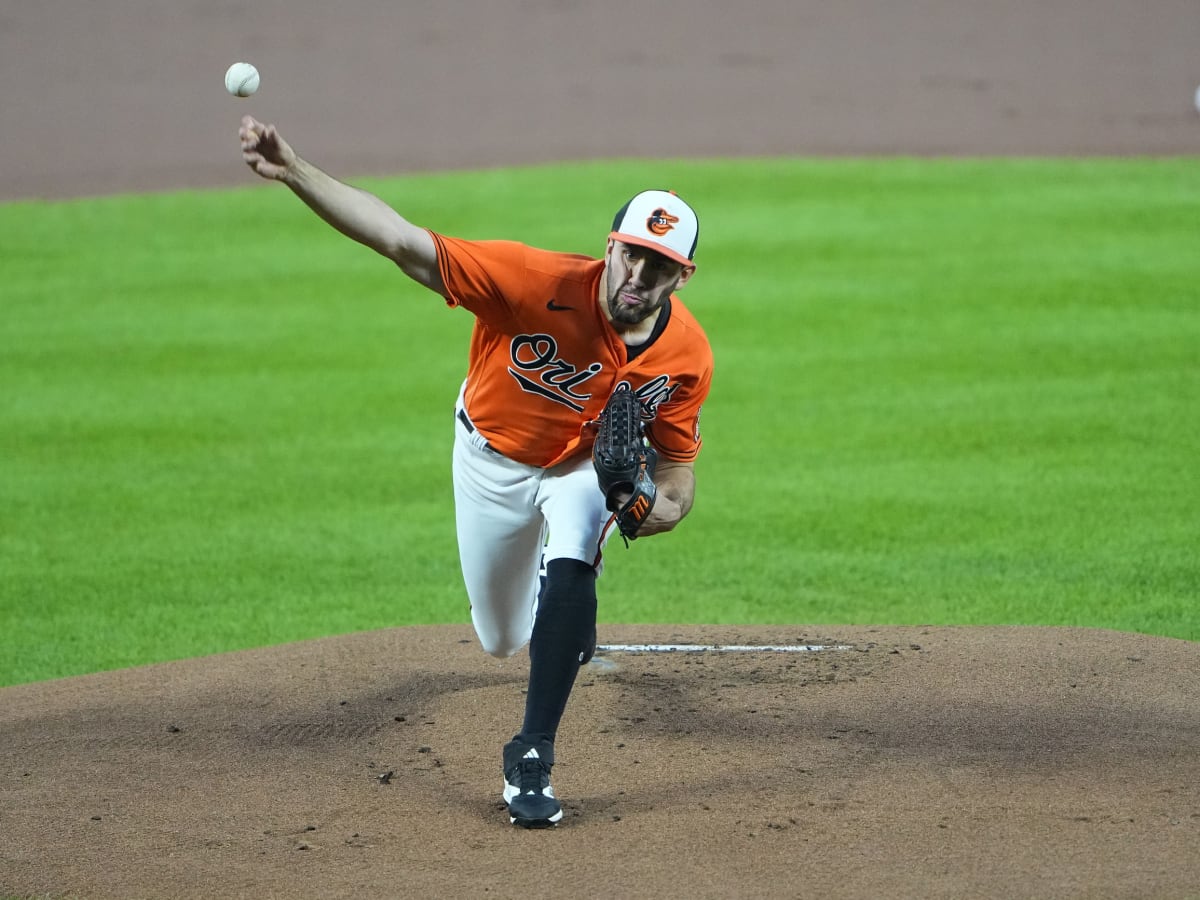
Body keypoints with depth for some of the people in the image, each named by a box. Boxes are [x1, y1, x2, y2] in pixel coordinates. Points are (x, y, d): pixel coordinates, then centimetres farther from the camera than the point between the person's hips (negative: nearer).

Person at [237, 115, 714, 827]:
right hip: (492, 457, 0)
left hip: (587, 466, 0)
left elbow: (678, 463, -13)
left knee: (570, 571, -31)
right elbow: (404, 242, -43)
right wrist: (294, 173, -54)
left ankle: (532, 757, -19)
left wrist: (659, 507, -38)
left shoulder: (687, 356, -28)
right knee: (502, 640, 15)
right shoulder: (540, 283, -39)